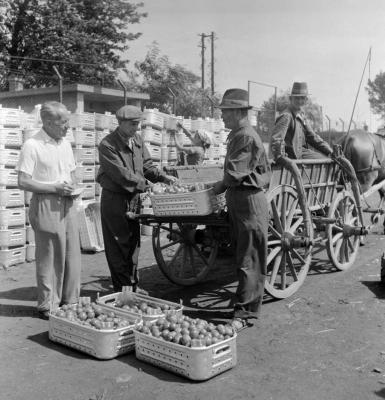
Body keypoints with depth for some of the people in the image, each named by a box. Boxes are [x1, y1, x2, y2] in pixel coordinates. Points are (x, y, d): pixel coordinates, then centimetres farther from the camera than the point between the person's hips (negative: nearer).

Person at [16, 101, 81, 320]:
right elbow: (23, 182, -14)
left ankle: (70, 301, 24)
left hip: (67, 204, 6)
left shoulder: (66, 144, 10)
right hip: (46, 205, -6)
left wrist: (72, 186, -1)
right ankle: (48, 306, 16)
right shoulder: (32, 145, -11)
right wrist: (55, 188, -17)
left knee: (72, 255, 10)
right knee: (50, 258, 2)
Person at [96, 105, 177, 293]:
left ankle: (132, 287, 26)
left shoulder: (137, 139, 7)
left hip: (134, 197, 7)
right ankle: (122, 289, 9)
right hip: (114, 198, -7)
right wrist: (146, 186, -23)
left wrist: (163, 177, -4)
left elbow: (146, 165, 12)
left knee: (133, 243, 13)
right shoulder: (107, 145, -15)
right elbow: (121, 174, -21)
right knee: (119, 246, -1)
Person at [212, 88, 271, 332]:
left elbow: (234, 173, -19)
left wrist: (221, 187, -3)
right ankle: (246, 301, 27)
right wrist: (223, 187, 7)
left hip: (249, 200, -10)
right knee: (241, 255, 16)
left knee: (249, 260, -4)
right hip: (238, 200, 10)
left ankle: (245, 313, 1)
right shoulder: (237, 135, 17)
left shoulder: (246, 136, -16)